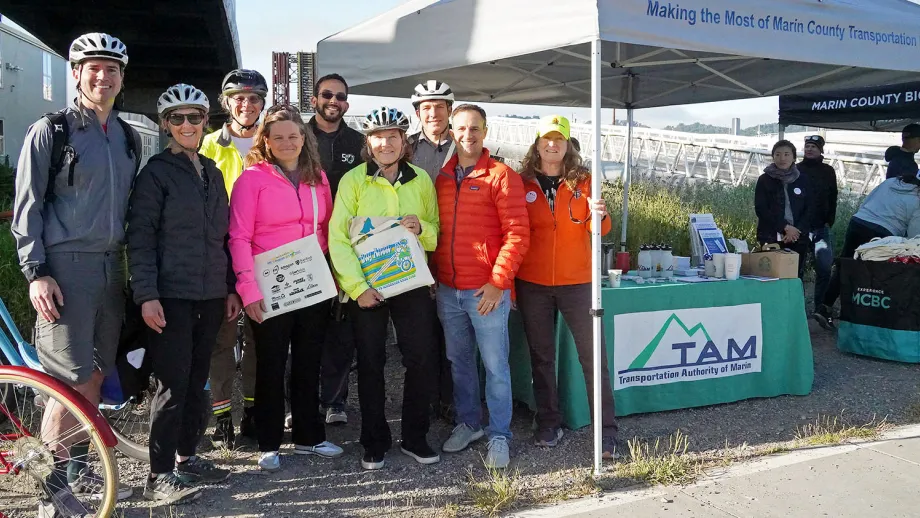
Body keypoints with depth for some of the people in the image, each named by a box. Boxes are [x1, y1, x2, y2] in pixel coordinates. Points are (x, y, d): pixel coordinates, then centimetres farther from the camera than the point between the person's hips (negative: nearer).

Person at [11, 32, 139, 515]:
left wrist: (134, 268, 14)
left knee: (94, 376, 12)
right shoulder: (49, 132, -4)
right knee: (72, 383, -8)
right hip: (65, 267, -6)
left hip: (111, 267, 6)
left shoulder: (128, 137, 13)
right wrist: (35, 272, -12)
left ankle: (78, 467, 27)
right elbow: (27, 207, -5)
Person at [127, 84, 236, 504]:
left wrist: (231, 288, 15)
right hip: (171, 295, -6)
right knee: (173, 385, -5)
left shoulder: (212, 172, 15)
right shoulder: (156, 172, -3)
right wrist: (146, 294, -17)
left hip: (211, 295, 6)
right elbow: (140, 237, -9)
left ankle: (186, 457, 26)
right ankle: (160, 475, 5)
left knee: (197, 381, 12)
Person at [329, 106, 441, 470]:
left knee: (422, 358, 1)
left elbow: (437, 234, 12)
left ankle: (414, 438, 19)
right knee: (370, 364, 6)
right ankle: (375, 443, 20)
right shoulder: (353, 180, -2)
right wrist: (357, 286, -15)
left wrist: (422, 228, -11)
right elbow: (337, 239, -6)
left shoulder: (421, 180, 7)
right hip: (366, 287, -2)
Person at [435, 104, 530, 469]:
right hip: (448, 291, 5)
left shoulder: (501, 176, -5)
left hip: (487, 291, -5)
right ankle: (468, 423, 31)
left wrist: (498, 282, -15)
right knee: (459, 362, 15)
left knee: (495, 366, 2)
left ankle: (499, 436, 14)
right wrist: (435, 276, 8)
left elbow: (517, 234, -10)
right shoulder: (442, 179, 10)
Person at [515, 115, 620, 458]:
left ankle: (607, 430, 7)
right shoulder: (522, 183, 2)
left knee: (592, 354, 0)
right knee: (541, 355, 10)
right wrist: (508, 282, 1)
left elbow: (598, 230, 1)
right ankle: (548, 424, 24)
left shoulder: (583, 181, 3)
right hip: (532, 284, 1)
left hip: (577, 282, -1)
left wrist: (599, 215, -22)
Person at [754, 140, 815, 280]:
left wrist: (797, 230, -8)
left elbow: (810, 209, 7)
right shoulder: (764, 180, 4)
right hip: (771, 239, -2)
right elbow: (761, 209, -4)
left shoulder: (803, 180, 10)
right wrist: (785, 227, -11)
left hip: (798, 239, 2)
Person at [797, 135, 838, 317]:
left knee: (825, 268, -7)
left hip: (822, 228, 1)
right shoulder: (796, 170, 6)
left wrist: (829, 221, 1)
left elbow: (833, 199, 11)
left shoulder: (828, 171, 10)